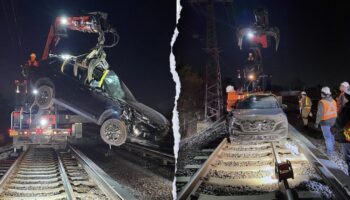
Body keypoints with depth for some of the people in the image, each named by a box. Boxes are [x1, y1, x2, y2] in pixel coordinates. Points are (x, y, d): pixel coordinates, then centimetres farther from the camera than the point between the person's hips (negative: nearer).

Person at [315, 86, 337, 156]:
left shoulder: (322, 102, -21)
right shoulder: (333, 101, 0)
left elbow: (320, 114, -20)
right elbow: (335, 112, 9)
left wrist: (317, 123, -10)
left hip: (325, 122, -7)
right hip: (333, 121, 7)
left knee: (327, 137, 2)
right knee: (331, 135, 22)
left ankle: (330, 151, 7)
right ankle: (332, 147, 37)